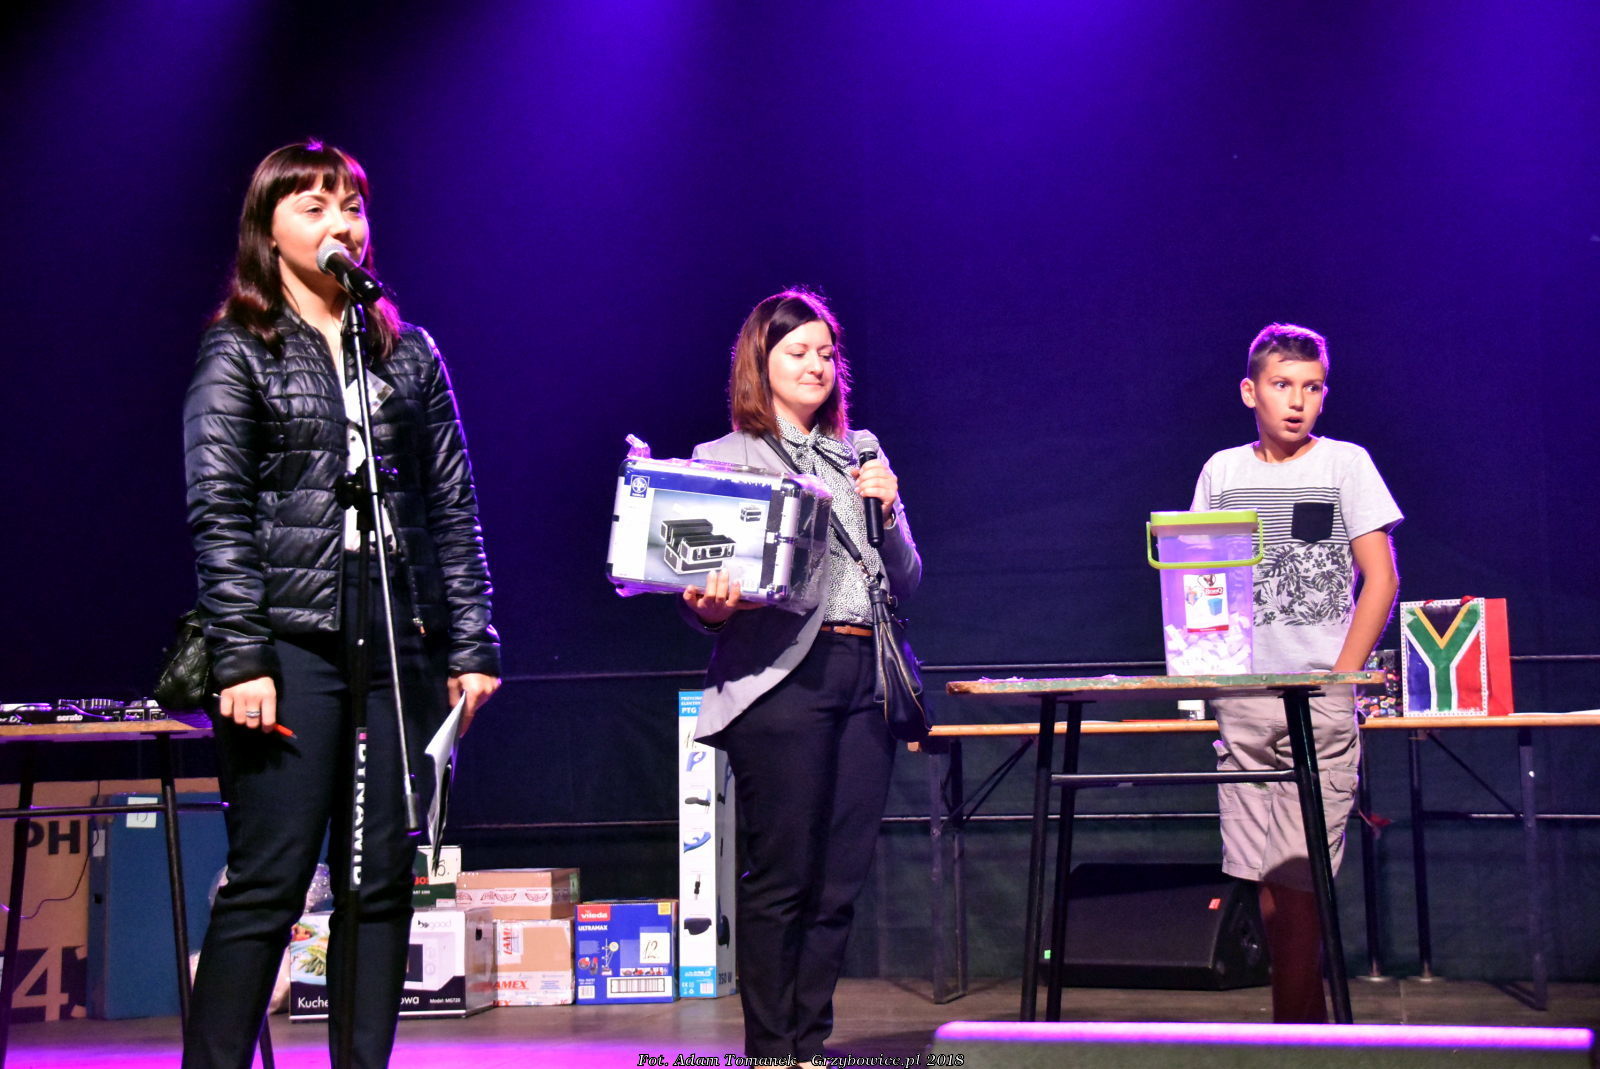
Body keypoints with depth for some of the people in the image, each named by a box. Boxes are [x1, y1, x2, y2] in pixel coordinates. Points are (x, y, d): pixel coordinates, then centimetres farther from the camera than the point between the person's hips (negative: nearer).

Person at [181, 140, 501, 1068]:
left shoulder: (411, 354, 15)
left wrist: (472, 643, 6)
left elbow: (453, 511, 13)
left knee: (383, 884, 5)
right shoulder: (238, 353, 5)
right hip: (291, 644, -4)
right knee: (268, 883, -6)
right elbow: (219, 514, -3)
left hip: (400, 646, 4)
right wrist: (240, 657, -12)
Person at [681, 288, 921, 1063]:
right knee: (780, 876, -5)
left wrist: (886, 512, 0)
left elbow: (906, 581, 17)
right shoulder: (724, 459, 5)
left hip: (863, 677, 5)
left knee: (841, 875, 5)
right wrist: (711, 609, -21)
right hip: (781, 677, -5)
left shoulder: (861, 457, 19)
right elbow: (705, 597, 2)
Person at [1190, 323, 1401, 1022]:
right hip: (1243, 698, 3)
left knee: (1298, 873, -9)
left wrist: (1339, 681, -6)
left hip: (1321, 698, -3)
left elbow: (1381, 580, 2)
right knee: (1261, 874, 1)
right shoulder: (1222, 470, 12)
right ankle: (1309, 1025, 13)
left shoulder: (1346, 463, 4)